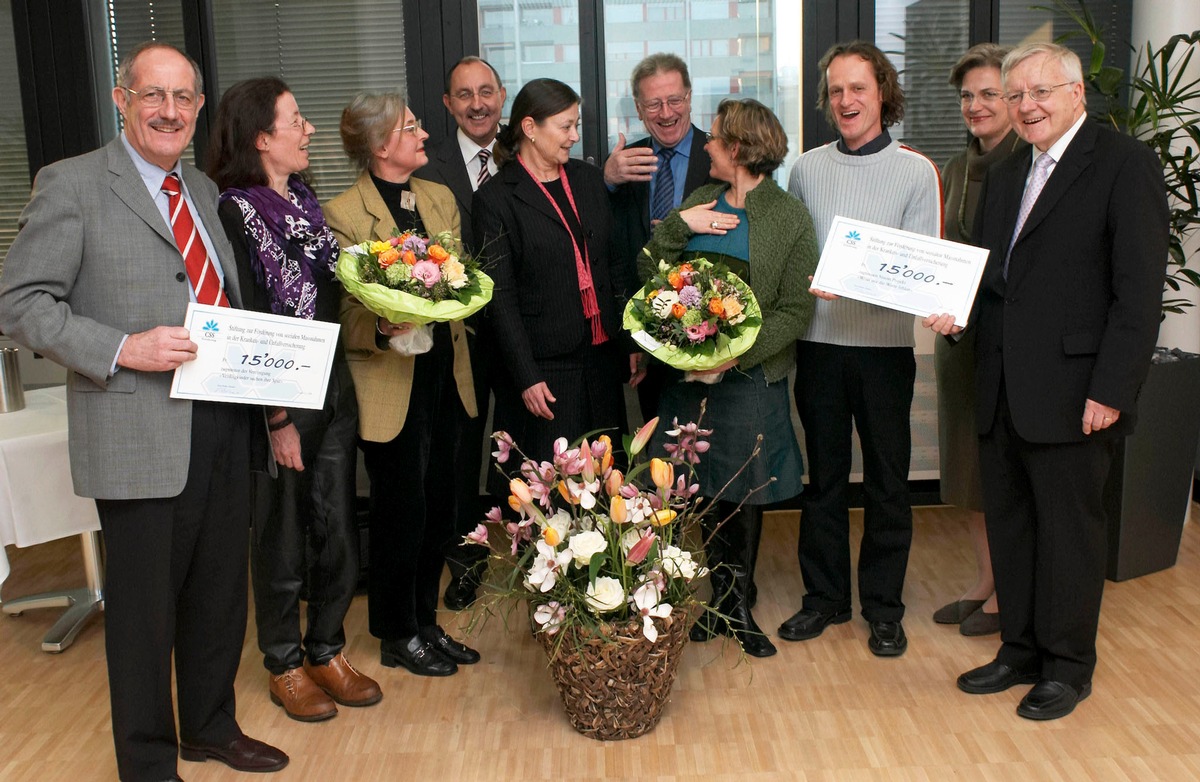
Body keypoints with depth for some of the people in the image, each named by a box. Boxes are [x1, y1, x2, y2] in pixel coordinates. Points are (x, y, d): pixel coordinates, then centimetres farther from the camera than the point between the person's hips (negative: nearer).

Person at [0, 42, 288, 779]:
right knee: (145, 602, 7)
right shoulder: (72, 185, -6)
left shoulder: (204, 189, 14)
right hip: (140, 435, -6)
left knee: (221, 588, 18)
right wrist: (123, 349, -20)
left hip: (225, 424, 6)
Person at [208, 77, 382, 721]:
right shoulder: (234, 211, -12)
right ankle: (285, 666, 26)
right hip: (279, 402, -7)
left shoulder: (305, 202, 10)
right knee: (282, 537, 8)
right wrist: (277, 419, -15)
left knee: (337, 529, 12)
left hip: (333, 390, 7)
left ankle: (327, 651, 30)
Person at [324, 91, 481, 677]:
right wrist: (383, 327, -30)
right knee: (401, 512, 4)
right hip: (391, 386, -6)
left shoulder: (440, 198, 11)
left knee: (438, 508, 12)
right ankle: (397, 637, 22)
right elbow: (345, 315, -11)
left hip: (444, 376, 6)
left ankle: (425, 624, 29)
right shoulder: (343, 215, -9)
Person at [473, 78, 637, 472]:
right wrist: (526, 378, -13)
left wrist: (631, 340, 11)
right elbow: (500, 299, -9)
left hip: (602, 356, 5)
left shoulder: (589, 179, 11)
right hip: (543, 368, -5)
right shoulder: (496, 198, -7)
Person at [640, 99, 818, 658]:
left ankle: (738, 605, 24)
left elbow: (796, 309, -9)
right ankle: (724, 600, 24)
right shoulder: (699, 204, 10)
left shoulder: (791, 218, -4)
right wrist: (678, 226, -9)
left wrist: (738, 354, -18)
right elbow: (648, 272, 5)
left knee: (744, 493, 6)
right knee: (707, 490, 9)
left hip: (751, 377, -3)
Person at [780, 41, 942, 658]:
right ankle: (824, 597, 25)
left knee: (887, 480, 6)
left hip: (885, 345, -2)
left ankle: (883, 606, 20)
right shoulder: (806, 169, 8)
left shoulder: (916, 171, -1)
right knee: (823, 476, 11)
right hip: (819, 342, 2)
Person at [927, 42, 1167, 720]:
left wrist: (1112, 390, -18)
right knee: (1009, 524, 15)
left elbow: (1139, 290, -14)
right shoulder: (1005, 177, 16)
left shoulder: (1126, 163, -8)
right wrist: (956, 311, -2)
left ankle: (1068, 666, 22)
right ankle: (1021, 650, 31)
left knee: (1070, 528, 5)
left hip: (1073, 391, -7)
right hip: (1002, 391, 7)